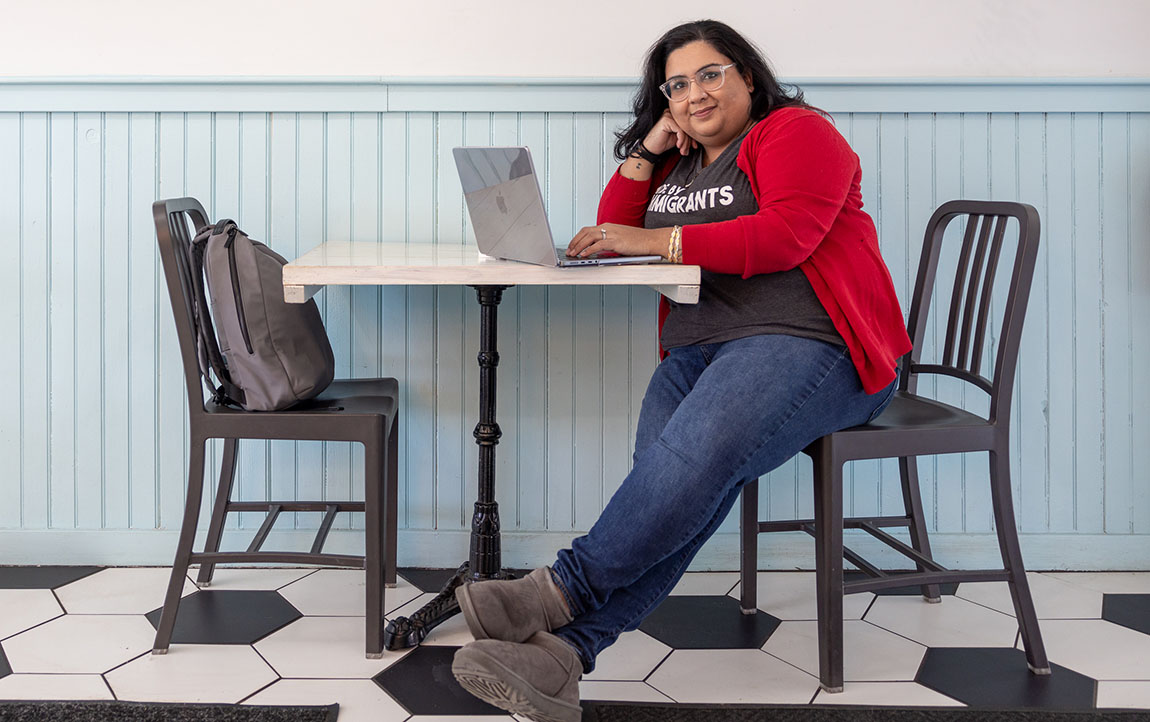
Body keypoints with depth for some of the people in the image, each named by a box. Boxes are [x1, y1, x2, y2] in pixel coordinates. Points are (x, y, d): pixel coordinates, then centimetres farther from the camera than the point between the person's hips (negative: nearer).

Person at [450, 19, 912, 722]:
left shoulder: (796, 132, 5)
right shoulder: (679, 164, 28)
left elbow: (787, 235, -12)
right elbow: (613, 228, 27)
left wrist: (654, 239, -11)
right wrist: (648, 150, 16)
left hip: (805, 342, -5)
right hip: (698, 353, 5)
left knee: (701, 450, -35)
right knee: (671, 477, -26)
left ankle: (561, 590, -34)